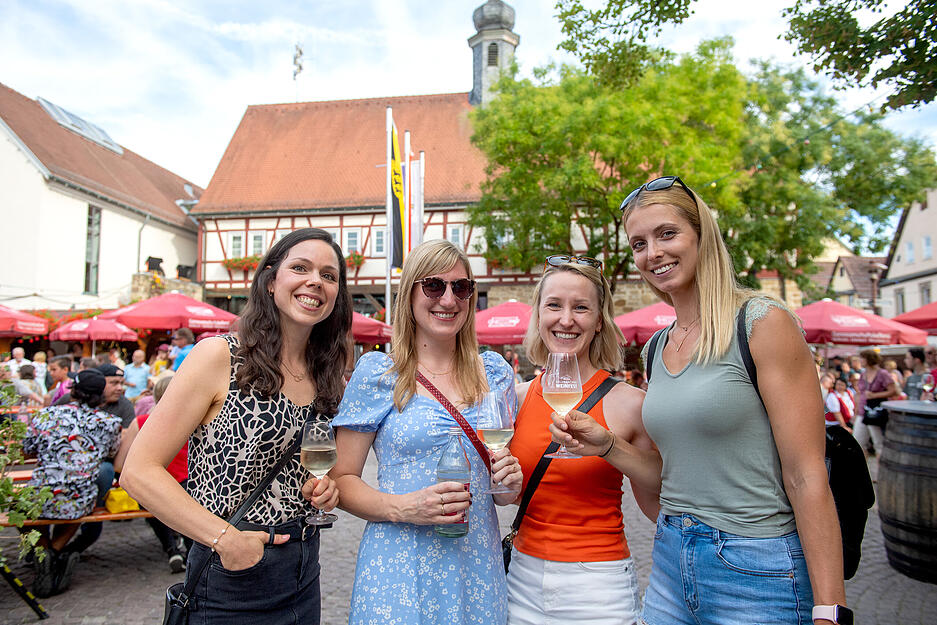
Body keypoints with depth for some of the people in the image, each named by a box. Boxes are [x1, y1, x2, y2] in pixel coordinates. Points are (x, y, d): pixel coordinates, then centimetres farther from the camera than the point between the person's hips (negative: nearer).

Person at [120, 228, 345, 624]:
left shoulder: (325, 376, 4)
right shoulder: (220, 357, -14)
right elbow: (138, 472, -15)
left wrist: (322, 489, -3)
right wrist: (225, 538, -21)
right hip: (230, 577, -6)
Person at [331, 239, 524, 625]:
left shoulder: (496, 372, 4)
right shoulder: (376, 372, -7)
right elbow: (341, 480, -4)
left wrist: (509, 483, -7)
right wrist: (402, 507, -20)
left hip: (477, 567, 3)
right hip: (398, 571, -3)